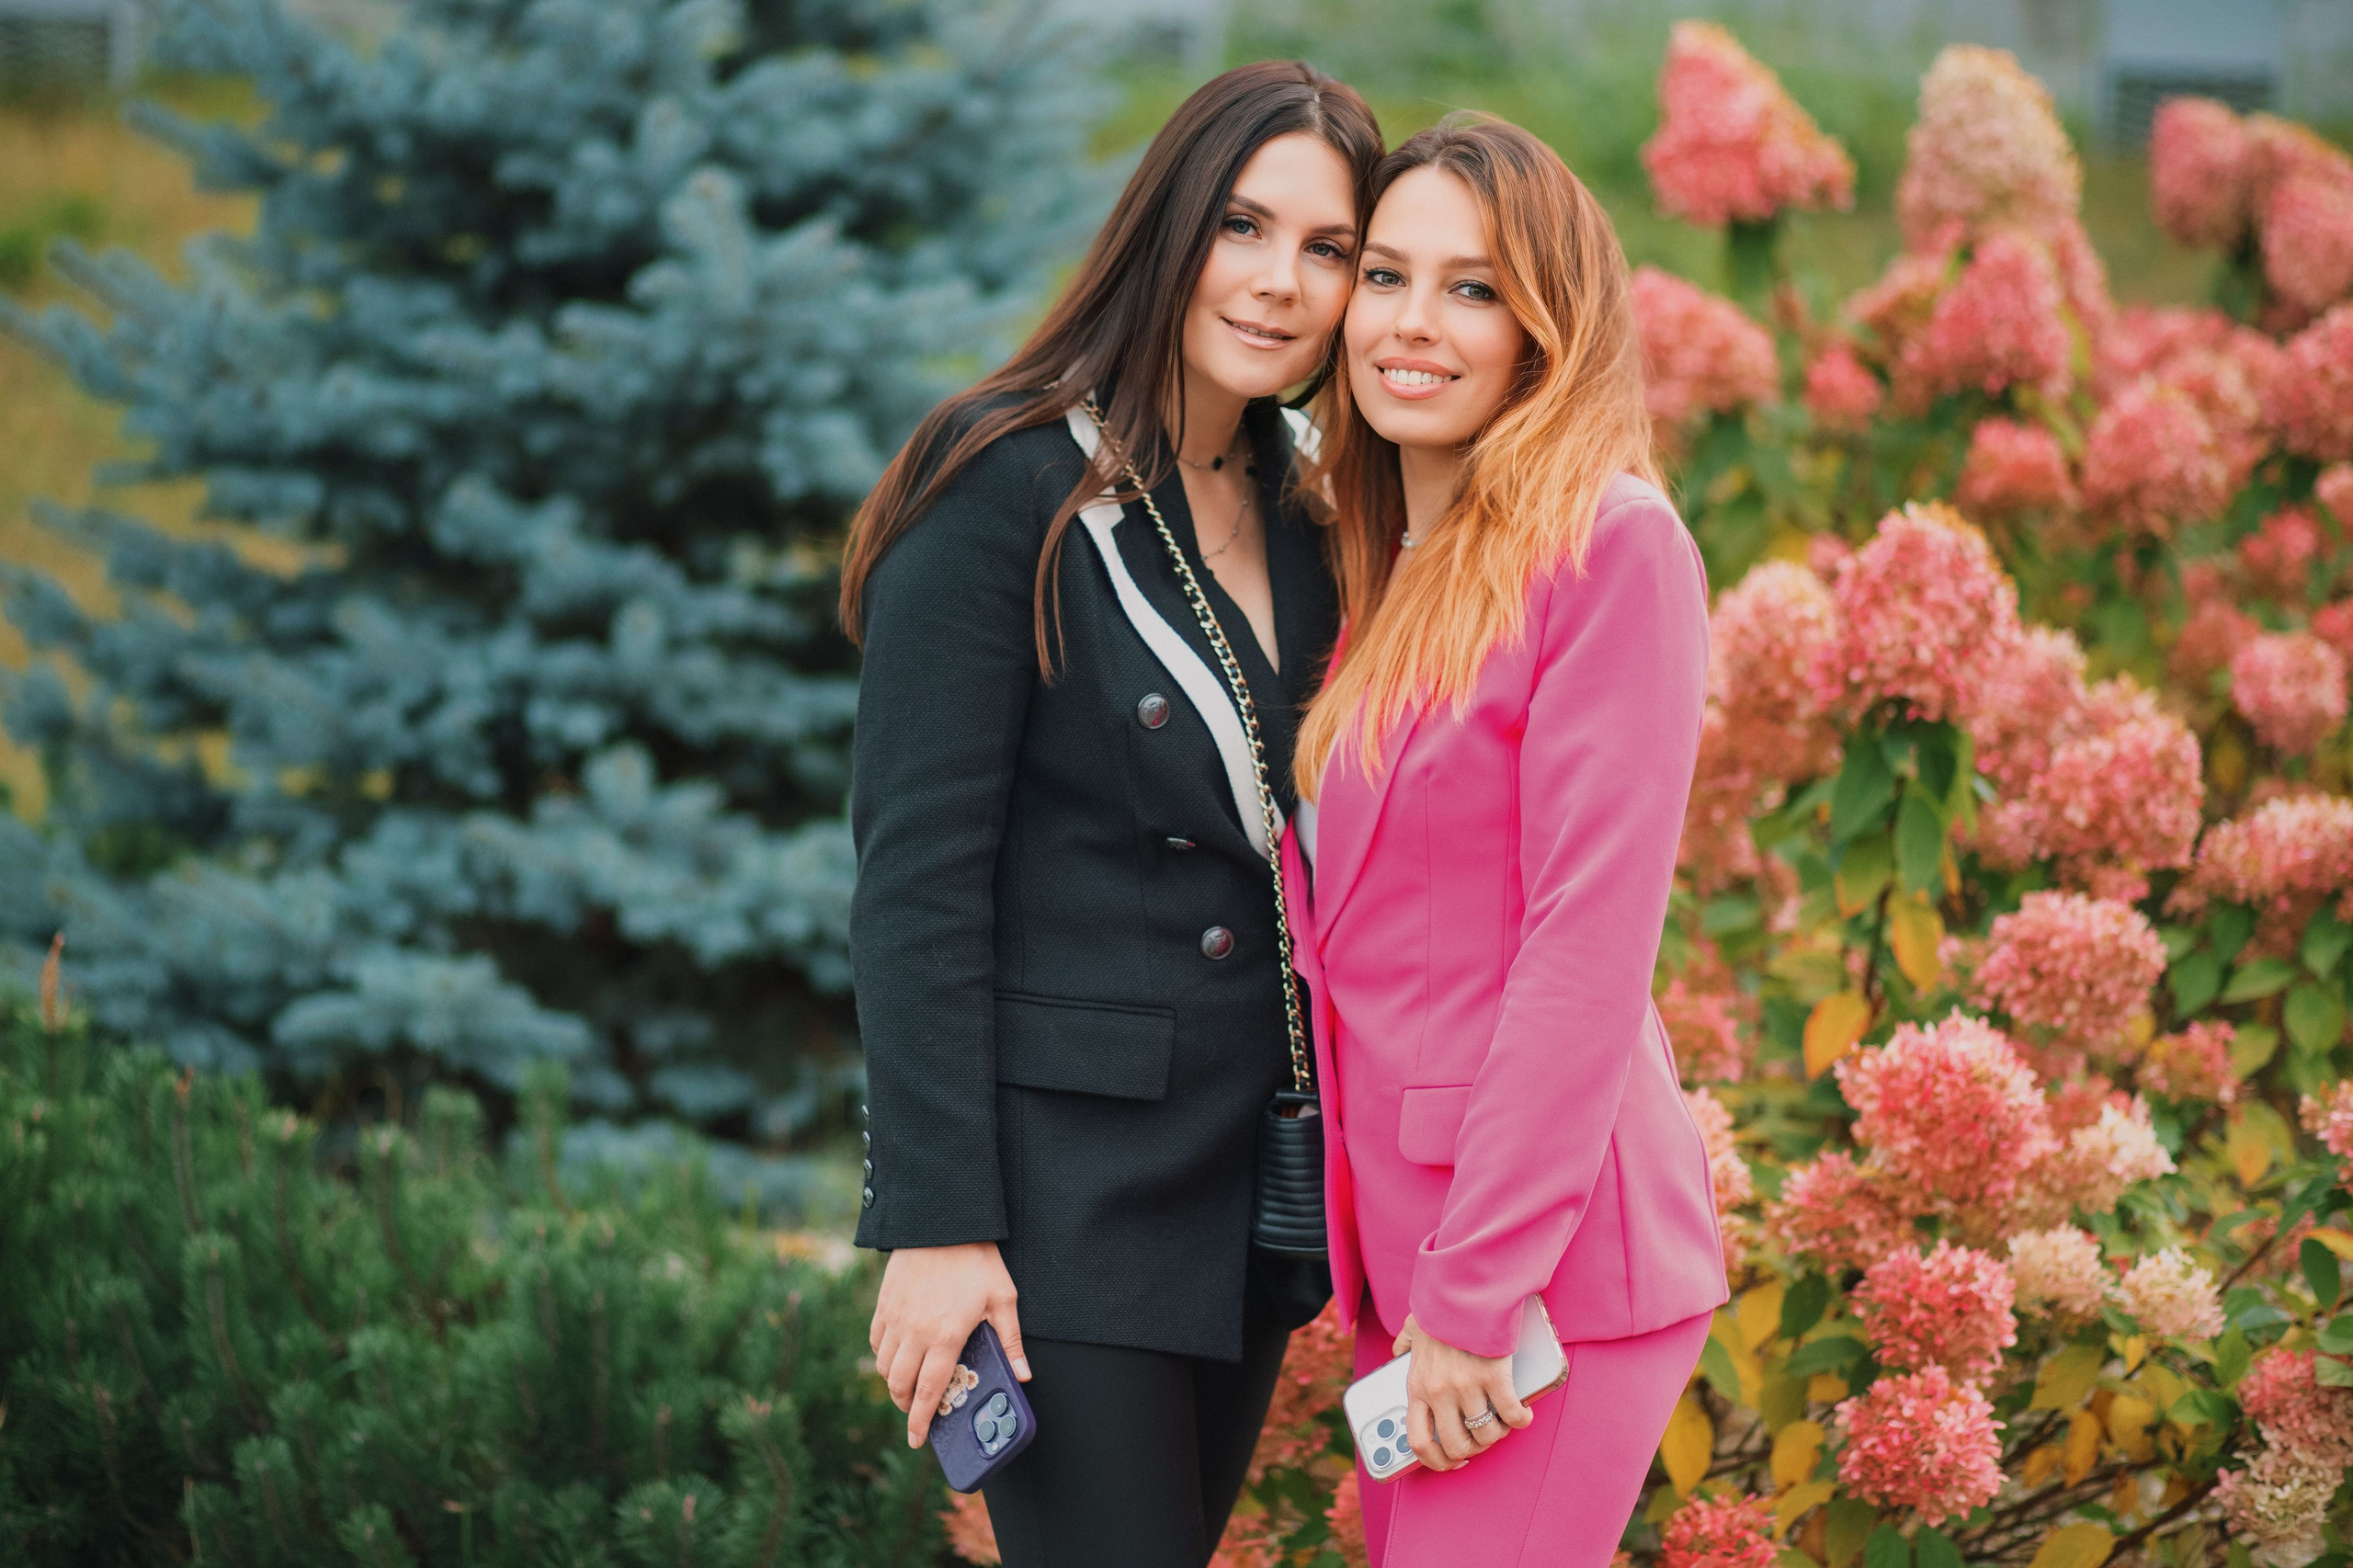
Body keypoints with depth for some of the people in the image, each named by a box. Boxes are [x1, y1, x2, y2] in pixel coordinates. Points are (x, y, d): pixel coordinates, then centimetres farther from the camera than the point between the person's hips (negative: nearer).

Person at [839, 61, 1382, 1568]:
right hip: (1060, 1168, -7)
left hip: (1248, 1171, 7)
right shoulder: (1008, 489, -11)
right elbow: (916, 873, -14)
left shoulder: (1313, 515, 9)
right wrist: (938, 1219, -18)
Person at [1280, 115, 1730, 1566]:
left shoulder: (1609, 547, -11)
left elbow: (1588, 947, -16)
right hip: (1401, 1235, 8)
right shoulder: (1387, 572, 14)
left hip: (1549, 1262, -8)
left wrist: (1477, 1293, -17)